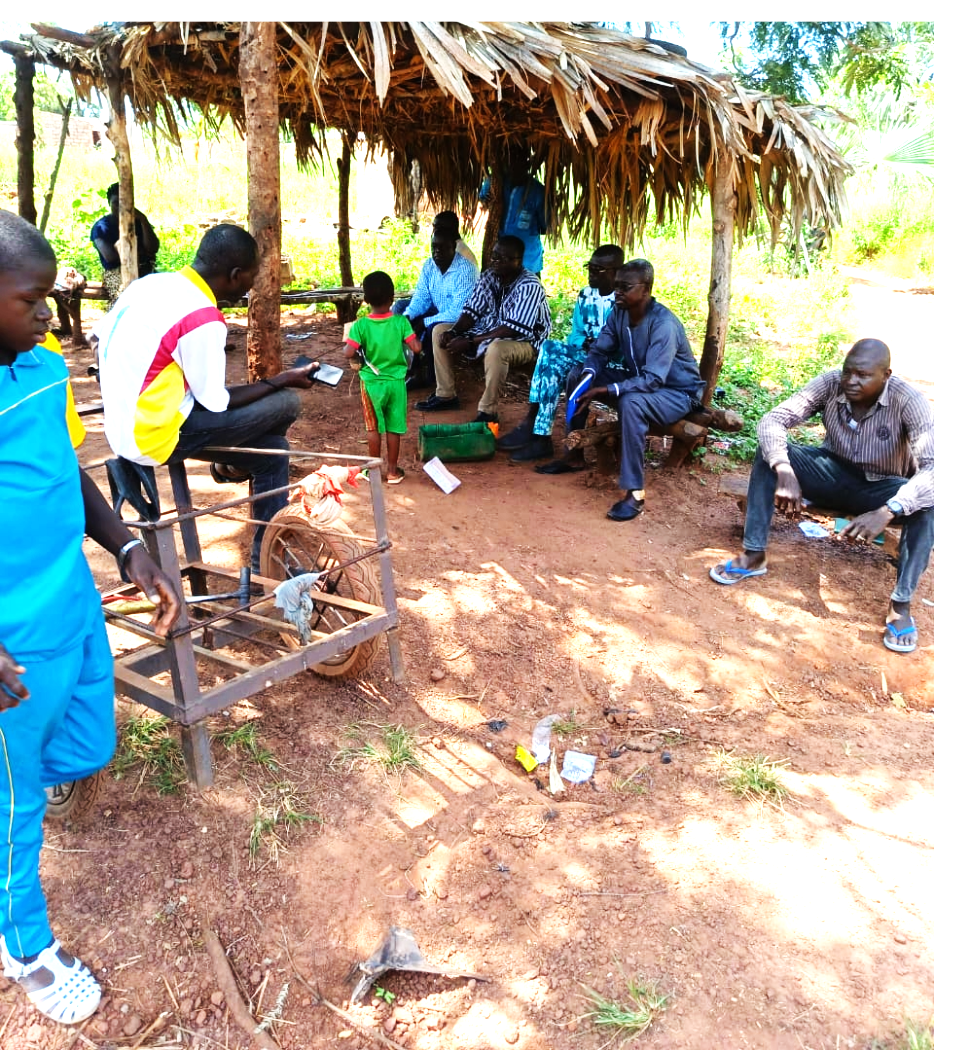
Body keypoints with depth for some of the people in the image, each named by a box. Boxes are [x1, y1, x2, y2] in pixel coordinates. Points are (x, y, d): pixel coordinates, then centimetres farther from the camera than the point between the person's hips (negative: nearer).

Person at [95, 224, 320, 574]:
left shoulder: (150, 282, 4)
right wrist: (283, 379, -2)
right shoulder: (203, 319, -21)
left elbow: (100, 336, 16)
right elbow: (217, 403, -14)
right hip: (152, 436, -9)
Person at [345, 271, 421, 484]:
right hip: (396, 381, 1)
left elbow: (349, 352, -20)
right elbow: (416, 348, -13)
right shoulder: (401, 322, -10)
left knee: (373, 427, 12)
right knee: (394, 427, 10)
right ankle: (392, 470, 17)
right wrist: (418, 341, 7)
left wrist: (361, 357, 0)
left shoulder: (360, 325, -12)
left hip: (371, 382, -1)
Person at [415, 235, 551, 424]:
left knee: (496, 348, -42)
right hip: (489, 333, 8)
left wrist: (471, 342, -33)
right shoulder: (488, 276, -4)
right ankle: (446, 395, 4)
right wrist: (453, 332, -21)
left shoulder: (529, 286, -26)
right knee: (440, 331, 1)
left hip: (523, 341, -8)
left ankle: (489, 411, -27)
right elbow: (472, 311, 0)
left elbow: (514, 329, -32)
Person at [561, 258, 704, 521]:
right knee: (577, 378, -1)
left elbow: (653, 379, -35)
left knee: (631, 402, -40)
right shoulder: (619, 312, -7)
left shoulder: (663, 323, -30)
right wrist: (587, 378, -23)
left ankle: (634, 493, -36)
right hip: (638, 379, 8)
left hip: (676, 392, -8)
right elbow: (599, 352, 0)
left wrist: (605, 390, -39)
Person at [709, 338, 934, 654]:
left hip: (882, 489, -2)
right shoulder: (830, 384, -18)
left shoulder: (909, 401, -26)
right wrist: (785, 472, -41)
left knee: (928, 501, -34)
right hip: (835, 473, 2)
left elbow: (930, 467, -37)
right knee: (769, 451, -22)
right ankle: (754, 556, -17)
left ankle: (900, 604, -24)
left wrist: (887, 512, -52)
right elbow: (772, 421, -24)